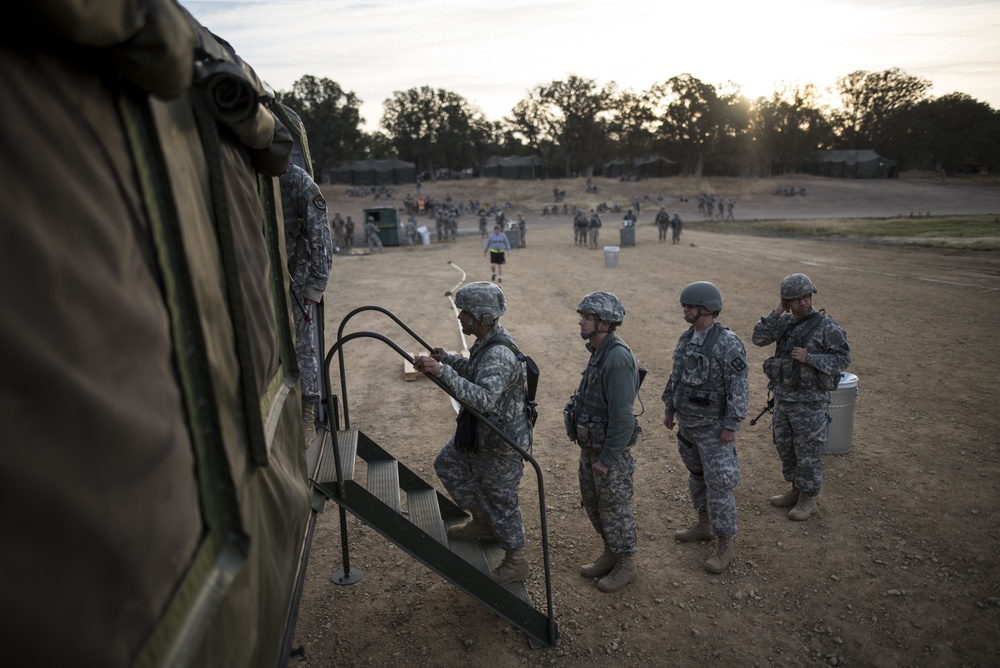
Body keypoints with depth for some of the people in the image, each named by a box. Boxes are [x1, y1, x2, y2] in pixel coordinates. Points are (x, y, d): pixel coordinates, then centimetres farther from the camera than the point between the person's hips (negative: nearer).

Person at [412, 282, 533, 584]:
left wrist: (443, 371, -46)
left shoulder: (500, 354, -31)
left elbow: (484, 399, -44)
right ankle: (483, 524, 35)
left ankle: (516, 561, 30)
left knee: (501, 499, 7)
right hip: (482, 433, 10)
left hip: (502, 441, -10)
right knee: (447, 464, 22)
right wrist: (448, 358, 5)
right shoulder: (488, 340, 0)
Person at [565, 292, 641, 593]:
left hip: (610, 449, -9)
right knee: (591, 501, 21)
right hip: (591, 444, 9)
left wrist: (607, 458, -21)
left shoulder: (617, 358, -26)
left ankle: (626, 564, 28)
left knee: (614, 508, 8)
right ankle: (610, 554, 39)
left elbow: (622, 415, -28)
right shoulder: (600, 352, 5)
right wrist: (589, 450, 17)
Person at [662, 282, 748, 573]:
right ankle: (704, 525, 38)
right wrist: (669, 409, 16)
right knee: (697, 476, 20)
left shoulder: (728, 343, -20)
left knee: (719, 485, -1)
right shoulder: (686, 338, 4)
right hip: (687, 422, 8)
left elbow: (739, 388, -20)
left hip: (713, 427, -8)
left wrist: (731, 426, -21)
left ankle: (725, 546, 12)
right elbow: (675, 377, 13)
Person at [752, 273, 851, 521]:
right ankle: (796, 491, 34)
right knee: (785, 449, 17)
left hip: (810, 401, -6)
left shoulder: (827, 326, -12)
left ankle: (809, 500, 21)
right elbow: (759, 338, -4)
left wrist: (809, 358, -24)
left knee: (807, 453, 4)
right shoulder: (785, 322, 4)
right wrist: (776, 313, -13)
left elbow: (843, 359, -13)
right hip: (783, 398, 6)